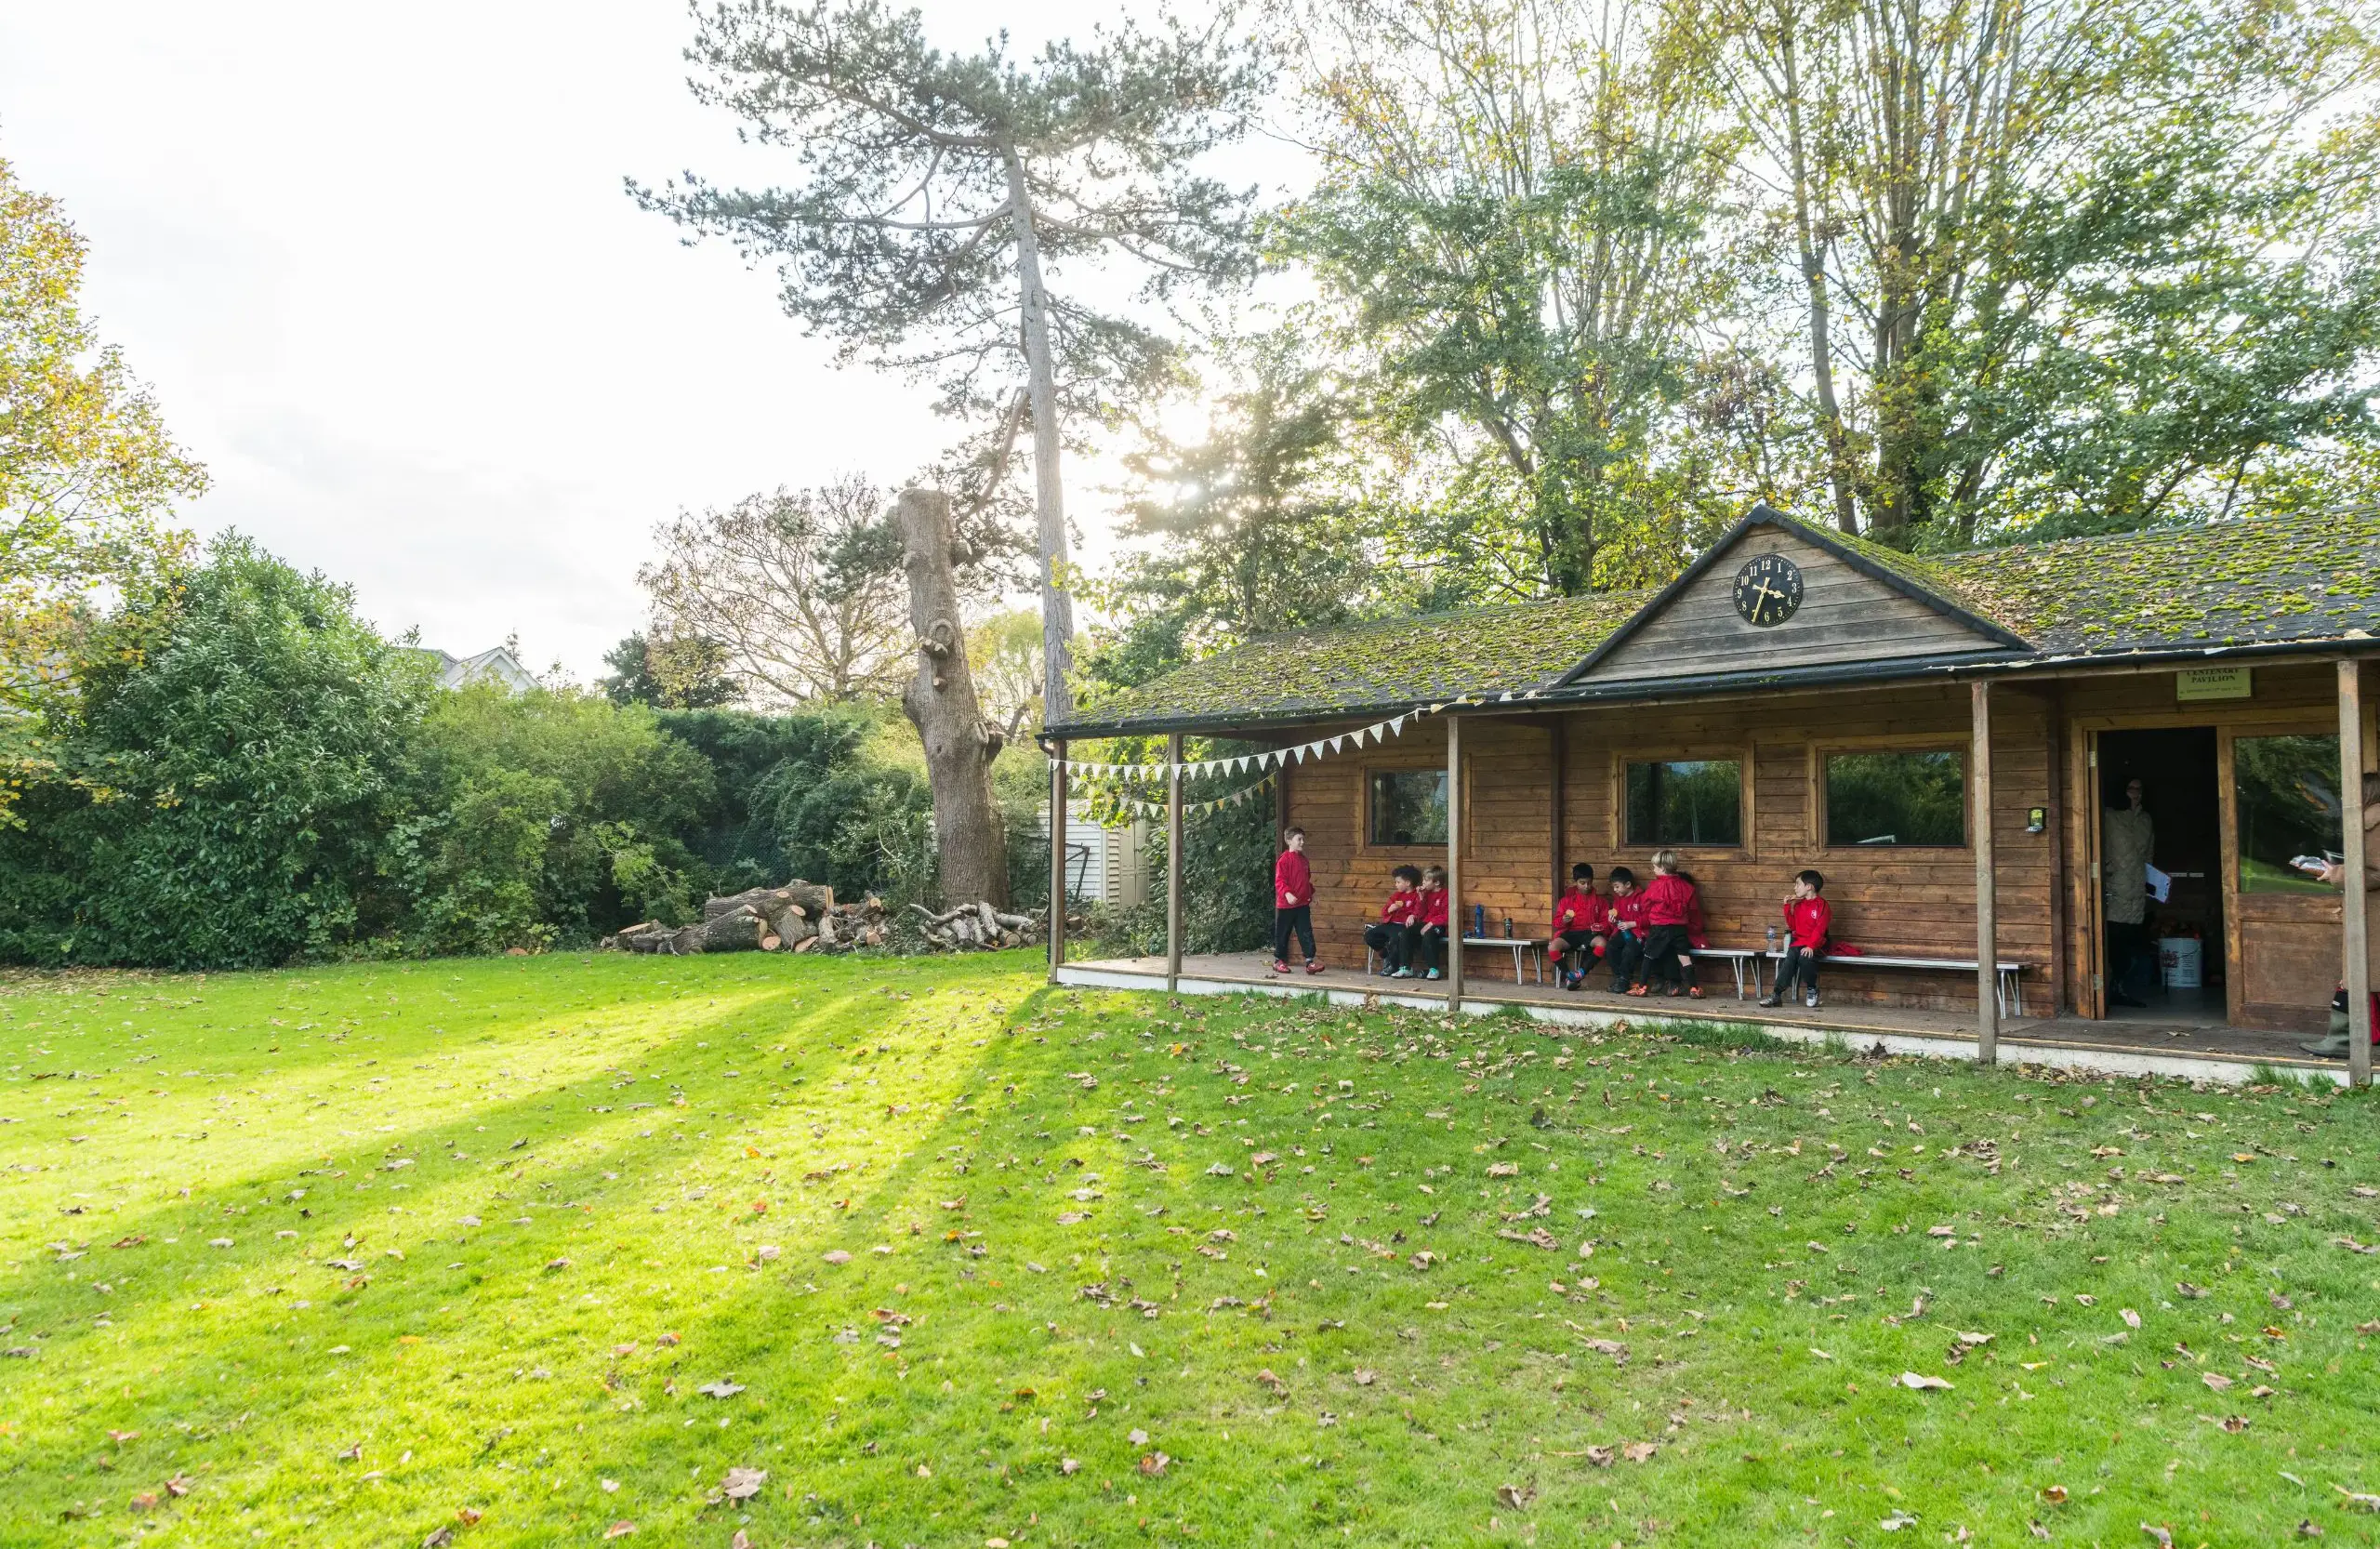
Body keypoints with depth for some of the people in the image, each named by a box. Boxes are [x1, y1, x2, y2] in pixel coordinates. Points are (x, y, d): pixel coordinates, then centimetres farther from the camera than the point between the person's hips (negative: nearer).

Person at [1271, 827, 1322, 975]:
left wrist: (1311, 895, 22)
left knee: (1306, 933, -1)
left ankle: (1310, 961, -4)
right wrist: (1287, 893, -30)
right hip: (1286, 905, -6)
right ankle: (1279, 960, 18)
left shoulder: (1303, 859, 12)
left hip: (1303, 904, 6)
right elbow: (1279, 880, -17)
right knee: (1282, 934, 6)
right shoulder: (1285, 859, -11)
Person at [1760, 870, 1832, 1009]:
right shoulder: (1798, 904, 17)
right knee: (1790, 959, -26)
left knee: (1805, 958, -35)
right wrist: (1788, 906, 8)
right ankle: (1776, 995, -33)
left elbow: (1819, 929, -14)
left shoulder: (1822, 905, -4)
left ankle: (1812, 990, -9)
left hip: (1815, 945, -5)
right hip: (1798, 942, 5)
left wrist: (1811, 946, -26)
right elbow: (1792, 926, 16)